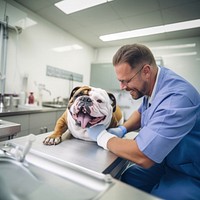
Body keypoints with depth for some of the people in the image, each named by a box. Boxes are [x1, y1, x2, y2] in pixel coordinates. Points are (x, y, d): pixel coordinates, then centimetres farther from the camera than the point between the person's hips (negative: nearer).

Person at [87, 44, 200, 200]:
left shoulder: (176, 97, -34)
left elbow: (142, 157, -35)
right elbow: (142, 112, 13)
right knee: (127, 178, -7)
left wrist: (102, 136, -20)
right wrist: (122, 130, -4)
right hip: (166, 161, 7)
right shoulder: (150, 85, -7)